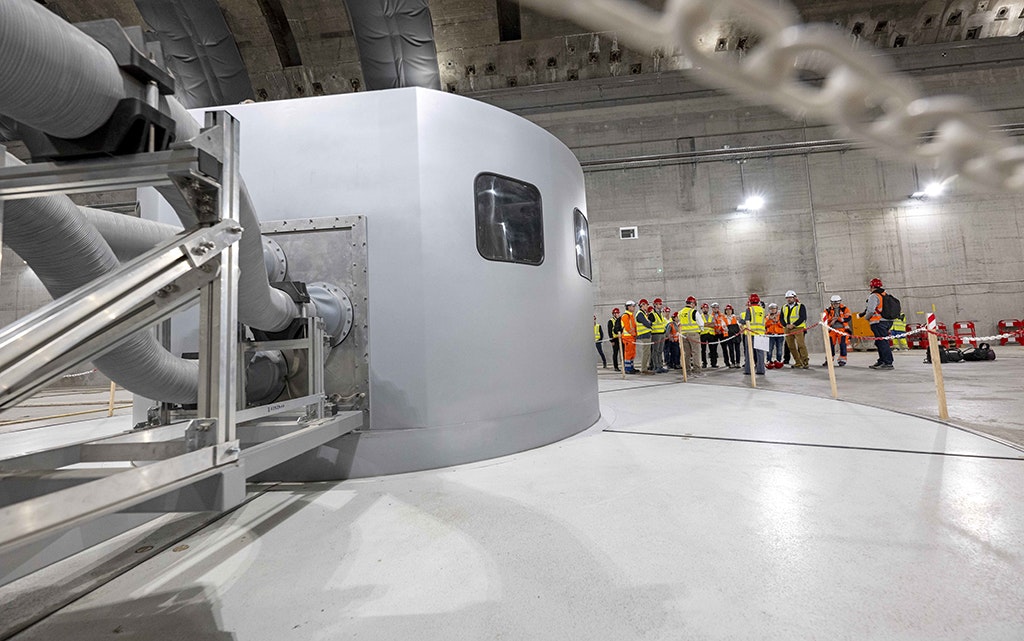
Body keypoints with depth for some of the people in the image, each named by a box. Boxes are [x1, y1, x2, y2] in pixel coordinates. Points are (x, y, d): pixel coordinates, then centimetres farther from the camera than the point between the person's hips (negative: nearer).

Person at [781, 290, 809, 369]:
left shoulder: (800, 306, 2)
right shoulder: (784, 308, 17)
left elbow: (803, 317, -8)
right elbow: (781, 319, 11)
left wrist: (793, 325, -17)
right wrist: (786, 325, -7)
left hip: (798, 328, -5)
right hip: (787, 329, 5)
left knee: (801, 345, -12)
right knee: (791, 347, 4)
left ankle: (805, 362, -5)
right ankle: (798, 363, 11)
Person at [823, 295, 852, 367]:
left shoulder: (844, 309, 2)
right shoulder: (828, 310, 6)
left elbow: (849, 318, -8)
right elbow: (825, 320, 2)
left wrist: (839, 318, -20)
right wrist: (831, 321, -16)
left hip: (842, 329, -2)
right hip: (832, 329, 2)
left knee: (842, 344, -6)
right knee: (830, 344, 2)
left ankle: (842, 359, 4)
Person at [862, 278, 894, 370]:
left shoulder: (873, 296, -13)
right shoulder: (886, 295, 15)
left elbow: (870, 310, -19)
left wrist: (866, 317, 0)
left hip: (879, 323, -9)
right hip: (888, 321, 9)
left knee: (882, 342, -8)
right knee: (879, 342, 16)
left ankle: (888, 363, -8)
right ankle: (881, 362, 21)